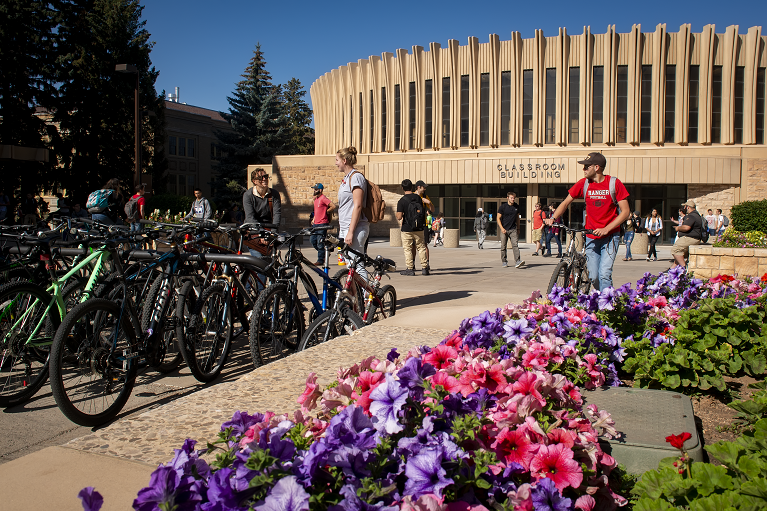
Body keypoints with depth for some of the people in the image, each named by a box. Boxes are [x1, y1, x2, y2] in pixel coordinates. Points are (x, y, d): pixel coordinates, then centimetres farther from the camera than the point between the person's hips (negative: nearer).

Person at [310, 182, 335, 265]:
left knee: (320, 243, -6)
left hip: (323, 224, -9)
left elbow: (333, 206, -21)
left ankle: (320, 260, 1)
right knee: (313, 241, 10)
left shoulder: (323, 198, -12)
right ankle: (323, 253, 26)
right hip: (316, 224, 9)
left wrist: (326, 211, -7)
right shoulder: (316, 199, 16)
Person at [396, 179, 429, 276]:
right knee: (421, 247, 12)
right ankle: (424, 268, 14)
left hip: (407, 229, -4)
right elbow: (424, 213, 11)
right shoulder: (418, 198, 3)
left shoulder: (402, 201, -12)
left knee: (407, 249, 4)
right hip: (419, 228, 4)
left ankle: (410, 269, 5)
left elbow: (399, 217, -16)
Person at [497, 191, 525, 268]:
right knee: (503, 246, 4)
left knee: (515, 245, -12)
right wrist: (501, 228, -13)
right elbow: (498, 218, -2)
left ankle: (517, 261, -19)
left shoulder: (516, 207, 8)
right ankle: (504, 262, 16)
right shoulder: (503, 207, -3)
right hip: (504, 229, -2)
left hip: (513, 229, 2)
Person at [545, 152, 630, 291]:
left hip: (610, 236, -3)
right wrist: (552, 218, -9)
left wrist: (606, 229, -17)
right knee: (593, 277, 0)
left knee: (604, 274, -16)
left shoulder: (614, 183, -7)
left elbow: (625, 212, -7)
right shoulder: (584, 184, 1)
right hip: (591, 237, 3)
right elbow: (566, 202, 9)